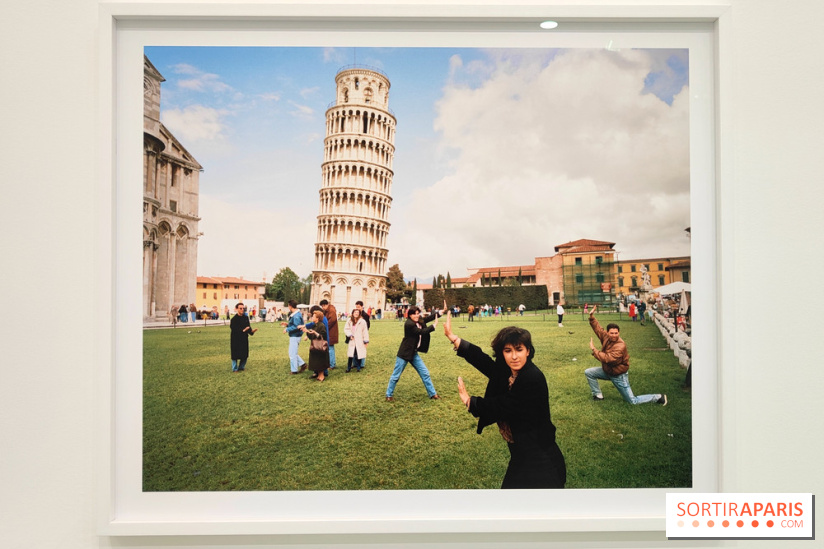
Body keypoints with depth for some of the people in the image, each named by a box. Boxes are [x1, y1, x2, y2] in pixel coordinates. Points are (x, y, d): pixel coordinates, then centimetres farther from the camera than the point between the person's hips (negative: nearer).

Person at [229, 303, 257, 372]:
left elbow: (248, 327, 9)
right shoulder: (234, 319, -9)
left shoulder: (246, 318, 7)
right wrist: (243, 330, -24)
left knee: (245, 355, 7)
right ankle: (234, 369, 12)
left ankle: (241, 367, 24)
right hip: (236, 340, -5)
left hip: (244, 339, 5)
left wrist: (252, 331, -11)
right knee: (235, 355, 0)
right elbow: (234, 329, -15)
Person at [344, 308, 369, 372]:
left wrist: (366, 341, -5)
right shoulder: (349, 321, 0)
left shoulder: (362, 321, -9)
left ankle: (358, 367, 16)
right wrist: (349, 335, -10)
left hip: (360, 341, -2)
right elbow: (346, 329, 5)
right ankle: (349, 368, 13)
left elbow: (365, 331, -5)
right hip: (352, 341, 2)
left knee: (359, 354, 1)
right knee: (351, 355, 3)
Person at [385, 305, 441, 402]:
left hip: (414, 353, 8)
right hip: (404, 353, -8)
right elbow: (422, 332, -25)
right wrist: (434, 325, -20)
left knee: (425, 374, 10)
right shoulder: (409, 324, -23)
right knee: (396, 376, 4)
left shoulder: (419, 321, 2)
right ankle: (389, 395, 19)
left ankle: (432, 394, 20)